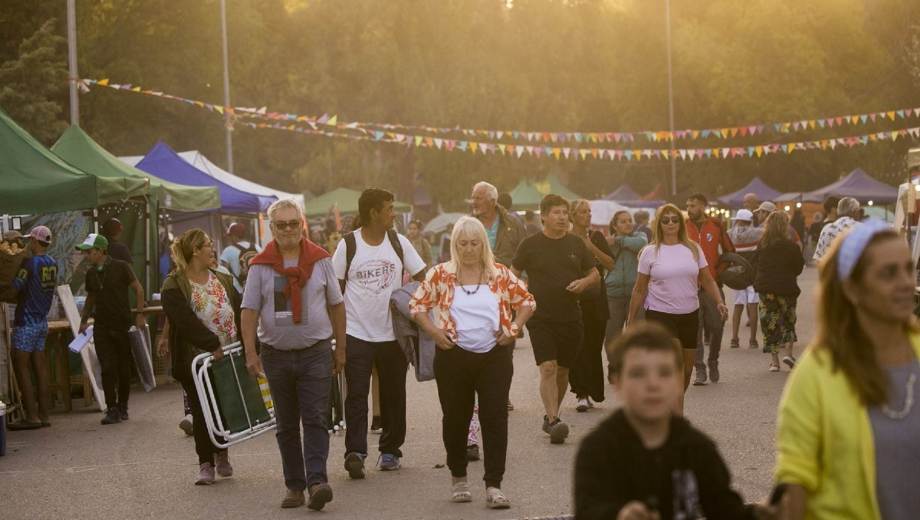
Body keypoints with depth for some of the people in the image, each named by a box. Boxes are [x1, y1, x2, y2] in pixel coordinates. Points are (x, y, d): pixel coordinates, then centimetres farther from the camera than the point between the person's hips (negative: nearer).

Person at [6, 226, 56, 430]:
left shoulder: (29, 263, -15)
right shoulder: (53, 264, 8)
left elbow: (15, 287, -17)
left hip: (26, 321, -7)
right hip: (42, 320, 7)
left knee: (21, 366, -3)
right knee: (40, 366, 10)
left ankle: (32, 415, -7)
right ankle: (44, 413, 10)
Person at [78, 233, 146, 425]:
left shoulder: (120, 267, -7)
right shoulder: (91, 273, 7)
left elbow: (138, 289, -2)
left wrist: (139, 314, -8)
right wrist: (84, 320, 13)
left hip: (123, 324, -3)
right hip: (101, 326, 3)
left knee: (124, 368, 5)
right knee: (107, 368, -6)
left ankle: (122, 407, 17)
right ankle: (111, 409, -4)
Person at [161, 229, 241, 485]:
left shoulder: (223, 280, 12)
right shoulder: (174, 286, -8)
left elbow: (240, 313, 9)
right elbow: (186, 321, -19)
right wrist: (213, 345, -25)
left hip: (227, 358, 5)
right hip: (195, 361, -5)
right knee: (202, 411, -1)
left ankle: (222, 454, 28)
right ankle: (206, 464, 8)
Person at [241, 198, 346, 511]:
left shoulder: (320, 260, 3)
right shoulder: (260, 265, 1)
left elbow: (336, 305, 8)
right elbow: (249, 311, -2)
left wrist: (340, 348, 8)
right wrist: (250, 353, -12)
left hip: (315, 353, -1)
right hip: (276, 354, 1)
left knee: (315, 420, -10)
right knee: (286, 425, 8)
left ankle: (317, 481, -17)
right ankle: (294, 485, 15)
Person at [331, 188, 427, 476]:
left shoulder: (399, 242, 4)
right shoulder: (348, 245, -3)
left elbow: (421, 277, 8)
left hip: (392, 332, 3)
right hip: (357, 333, -3)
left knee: (393, 393, 9)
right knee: (356, 393, -9)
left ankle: (390, 450, 21)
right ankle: (355, 452, -13)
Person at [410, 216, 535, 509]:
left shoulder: (500, 274, 2)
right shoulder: (441, 275, 0)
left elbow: (526, 301, 9)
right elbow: (417, 304, 4)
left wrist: (514, 328, -3)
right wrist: (433, 331, -8)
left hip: (495, 356, 0)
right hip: (454, 356, 0)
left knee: (495, 419, -4)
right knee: (456, 419, 11)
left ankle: (493, 486, -2)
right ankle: (458, 478, 29)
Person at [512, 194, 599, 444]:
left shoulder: (576, 244, 7)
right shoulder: (531, 244, -2)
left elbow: (595, 274, 16)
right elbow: (513, 274, 6)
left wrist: (584, 282, -6)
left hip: (570, 318, 4)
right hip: (540, 318, -4)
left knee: (563, 371, 11)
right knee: (548, 368, -16)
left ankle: (551, 416, 27)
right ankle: (554, 421, -19)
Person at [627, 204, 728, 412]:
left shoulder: (693, 248, 6)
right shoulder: (651, 252, 0)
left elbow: (707, 280, 8)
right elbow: (639, 289, 4)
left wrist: (719, 301, -8)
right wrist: (631, 320, 3)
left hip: (690, 315, 4)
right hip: (660, 315, -4)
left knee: (686, 370, 9)